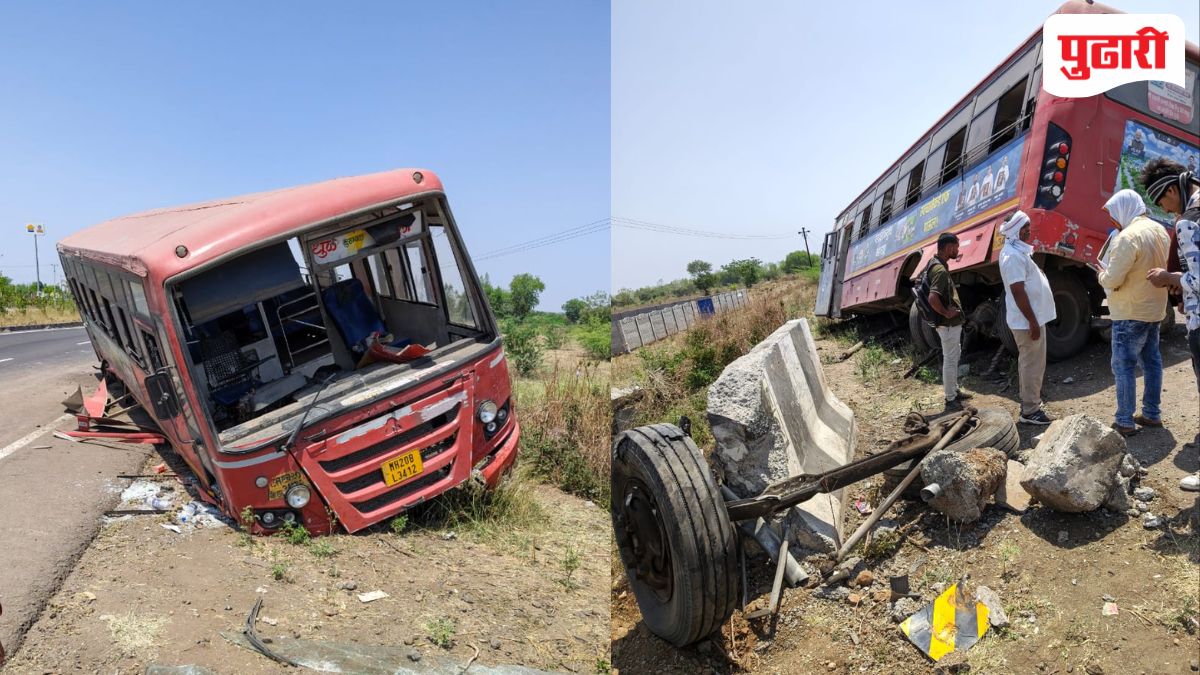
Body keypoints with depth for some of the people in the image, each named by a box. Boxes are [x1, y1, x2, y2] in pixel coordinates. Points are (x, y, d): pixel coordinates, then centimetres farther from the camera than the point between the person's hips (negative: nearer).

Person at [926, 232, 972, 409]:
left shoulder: (937, 264, 7)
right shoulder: (940, 270, -25)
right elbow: (933, 298, -39)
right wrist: (946, 313, -24)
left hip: (952, 322, 10)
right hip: (948, 323, -10)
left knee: (954, 356, 22)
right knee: (950, 360, 1)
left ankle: (955, 390, 35)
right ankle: (951, 398, 11)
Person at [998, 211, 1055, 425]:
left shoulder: (1017, 251, 14)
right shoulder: (1013, 255, -20)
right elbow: (1018, 292, -25)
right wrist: (1033, 322, -23)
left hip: (1029, 318, 11)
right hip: (1028, 320, -11)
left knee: (1029, 363, 18)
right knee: (1033, 365, -4)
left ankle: (1029, 402, 28)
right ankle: (1030, 411, 3)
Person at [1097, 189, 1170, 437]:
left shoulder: (1128, 237, -22)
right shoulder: (1159, 230, 7)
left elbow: (1112, 280, -22)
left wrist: (1103, 274, -1)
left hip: (1130, 313, -9)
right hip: (1154, 308, 9)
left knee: (1123, 366, -4)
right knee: (1151, 361, 16)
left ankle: (1125, 422, -1)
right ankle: (1152, 414, 25)